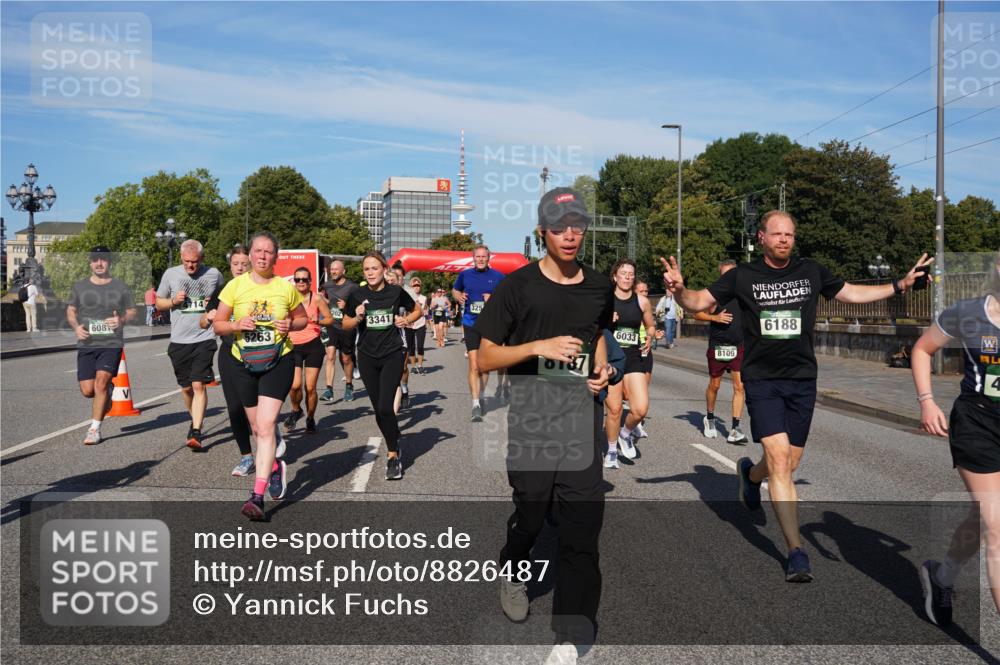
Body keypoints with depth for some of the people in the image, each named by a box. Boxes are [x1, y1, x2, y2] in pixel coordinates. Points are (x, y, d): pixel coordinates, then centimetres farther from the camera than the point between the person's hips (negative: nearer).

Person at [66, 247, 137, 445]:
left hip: (112, 344, -2)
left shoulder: (120, 287, 6)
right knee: (87, 390, -1)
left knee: (101, 382, -18)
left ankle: (95, 429, -10)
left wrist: (122, 320, -12)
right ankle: (107, 391, 36)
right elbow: (70, 310, 16)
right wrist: (76, 326, -5)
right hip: (87, 345, 2)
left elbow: (132, 311, 10)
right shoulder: (79, 287, 10)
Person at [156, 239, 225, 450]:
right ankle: (195, 420, 35)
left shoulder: (214, 275, 1)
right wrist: (173, 301, -8)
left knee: (199, 385, -13)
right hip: (179, 340, 3)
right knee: (186, 387, 13)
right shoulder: (170, 274, 4)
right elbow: (159, 303, 13)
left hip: (204, 339, -2)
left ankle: (196, 432, -13)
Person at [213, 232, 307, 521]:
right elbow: (217, 325, 3)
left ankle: (257, 496, -15)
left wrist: (291, 325, -11)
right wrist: (237, 324, -18)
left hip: (278, 362, -3)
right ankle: (276, 467, 44)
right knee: (258, 428, 15)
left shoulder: (286, 287, -3)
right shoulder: (235, 286, -1)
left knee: (266, 426, -15)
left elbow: (302, 318, 11)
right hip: (244, 364, 3)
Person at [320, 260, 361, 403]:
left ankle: (349, 387, 30)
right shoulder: (327, 285, 6)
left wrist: (347, 306, -19)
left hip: (346, 327, -3)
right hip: (331, 326, 3)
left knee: (346, 359, 10)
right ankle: (329, 390, -13)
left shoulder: (352, 287, -8)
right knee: (330, 356, -11)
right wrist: (324, 301, 8)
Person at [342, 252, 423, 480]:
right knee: (378, 410, 9)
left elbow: (417, 310, 12)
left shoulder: (396, 292, -5)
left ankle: (393, 456, 0)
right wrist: (357, 318, -13)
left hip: (392, 355, -3)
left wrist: (406, 320, -8)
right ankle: (395, 445, 31)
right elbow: (346, 325, 8)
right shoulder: (358, 295, -2)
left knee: (385, 407, -14)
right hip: (367, 357, 3)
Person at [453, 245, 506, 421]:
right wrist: (458, 297, -1)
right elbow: (455, 290, 21)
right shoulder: (465, 275, 5)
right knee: (474, 366, -11)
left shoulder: (498, 277, 0)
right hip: (470, 324, 0)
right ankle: (476, 404, -12)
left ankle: (480, 397, 31)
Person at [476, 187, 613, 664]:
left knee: (582, 530, -2)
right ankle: (512, 574, 46)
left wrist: (601, 366, 6)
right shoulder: (516, 287, -6)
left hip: (582, 422, 3)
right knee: (530, 514, 11)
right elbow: (484, 359, -5)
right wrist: (539, 346, -20)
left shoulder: (599, 288, 7)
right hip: (531, 423, -3)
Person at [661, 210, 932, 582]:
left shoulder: (812, 272, 4)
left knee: (789, 463, 10)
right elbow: (699, 302, -3)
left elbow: (851, 293, 18)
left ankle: (750, 473, 46)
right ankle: (796, 551, -6)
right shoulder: (742, 276, -4)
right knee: (779, 458, -14)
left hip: (802, 379, 3)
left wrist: (901, 284, 11)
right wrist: (679, 290, -24)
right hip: (762, 380, -3)